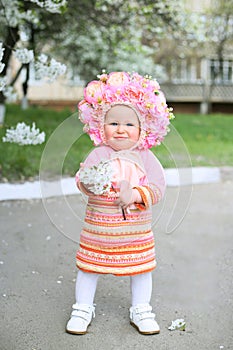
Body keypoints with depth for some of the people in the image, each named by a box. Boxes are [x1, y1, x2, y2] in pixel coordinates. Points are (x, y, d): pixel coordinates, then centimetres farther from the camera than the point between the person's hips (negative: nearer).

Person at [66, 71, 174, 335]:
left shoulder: (145, 157, -4)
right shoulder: (98, 155, -4)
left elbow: (158, 186, -9)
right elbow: (81, 180, -7)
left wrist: (136, 194, -24)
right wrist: (90, 183, -29)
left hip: (136, 228, 1)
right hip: (99, 226, 0)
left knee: (141, 269, 12)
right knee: (89, 267, 8)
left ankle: (141, 310, 32)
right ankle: (83, 308, 28)